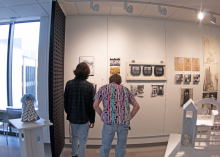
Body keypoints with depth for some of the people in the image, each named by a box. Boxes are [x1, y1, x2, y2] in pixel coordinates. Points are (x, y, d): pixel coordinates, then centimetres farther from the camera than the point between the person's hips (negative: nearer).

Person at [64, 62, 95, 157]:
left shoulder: (69, 84, -7)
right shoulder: (89, 86, -15)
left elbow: (65, 101, 1)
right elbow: (92, 105, -12)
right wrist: (92, 120, -2)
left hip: (72, 116, 4)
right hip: (84, 117, -4)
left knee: (74, 136, 25)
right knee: (83, 140, 11)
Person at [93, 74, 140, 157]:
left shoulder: (103, 88, 13)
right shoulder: (125, 89, 18)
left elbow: (95, 105, 1)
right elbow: (137, 106, 14)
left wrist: (103, 116, 10)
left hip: (109, 121, -2)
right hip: (124, 122, 2)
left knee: (105, 147, 14)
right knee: (121, 148, 16)